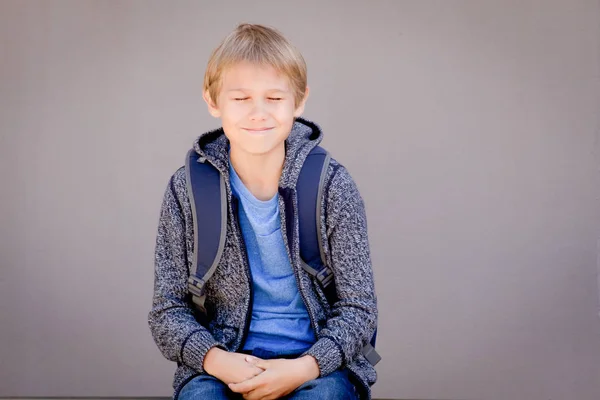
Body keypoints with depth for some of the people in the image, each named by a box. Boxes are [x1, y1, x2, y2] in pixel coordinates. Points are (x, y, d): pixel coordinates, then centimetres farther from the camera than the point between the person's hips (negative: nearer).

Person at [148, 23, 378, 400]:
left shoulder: (332, 185, -3)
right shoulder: (187, 191, -1)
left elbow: (359, 307, -1)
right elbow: (168, 309, 3)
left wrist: (305, 367, -18)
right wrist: (214, 358, -17)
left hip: (317, 364, 0)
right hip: (221, 365, 1)